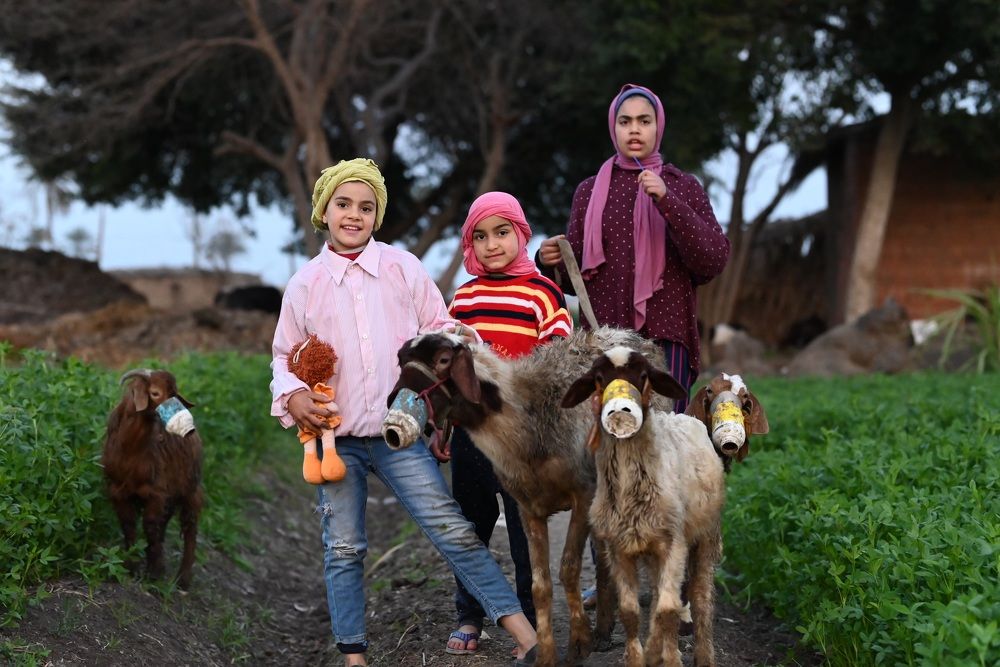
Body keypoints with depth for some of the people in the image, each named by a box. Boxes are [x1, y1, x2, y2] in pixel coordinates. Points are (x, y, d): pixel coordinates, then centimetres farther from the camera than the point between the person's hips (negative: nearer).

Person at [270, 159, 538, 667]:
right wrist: (293, 396, -8)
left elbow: (437, 329, 9)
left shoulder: (402, 268, 3)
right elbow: (285, 356, 12)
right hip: (336, 437, 1)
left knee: (454, 530, -7)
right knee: (344, 548, 6)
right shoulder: (305, 284, 5)